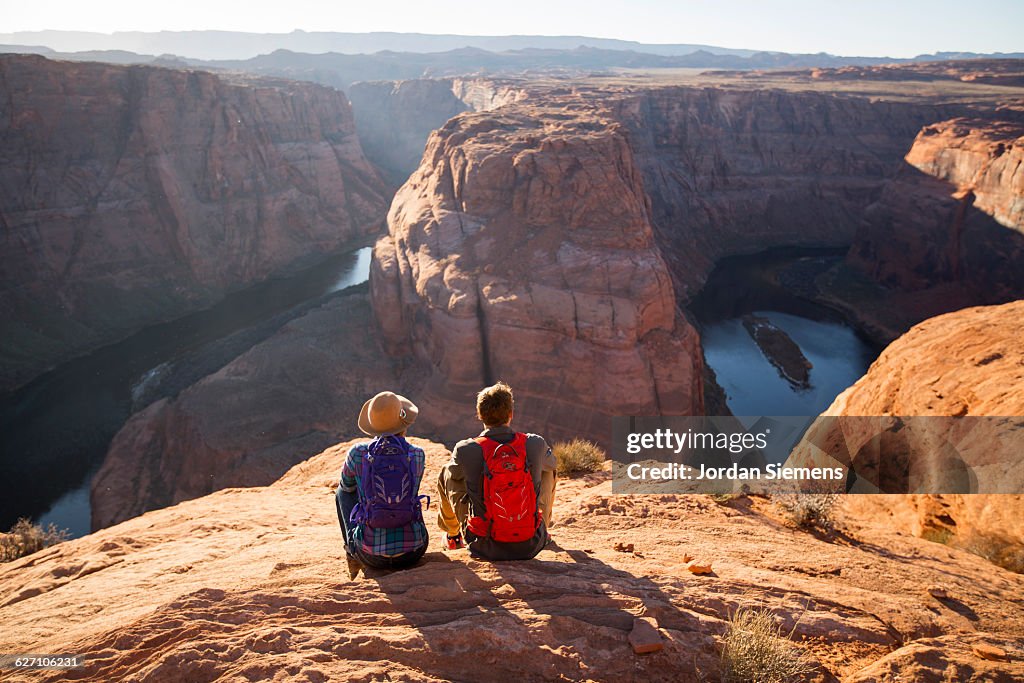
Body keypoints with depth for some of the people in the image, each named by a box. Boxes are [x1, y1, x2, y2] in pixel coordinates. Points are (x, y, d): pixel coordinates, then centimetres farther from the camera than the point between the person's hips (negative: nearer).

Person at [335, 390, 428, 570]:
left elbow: (347, 485, 15)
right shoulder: (417, 455, -4)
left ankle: (353, 553, 35)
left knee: (343, 493, 24)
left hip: (372, 556, -1)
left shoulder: (358, 453, -7)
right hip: (413, 553, 1)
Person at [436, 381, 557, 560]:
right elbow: (549, 463, 15)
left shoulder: (465, 451, -14)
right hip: (529, 546, 1)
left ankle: (453, 536, 41)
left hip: (484, 547, -1)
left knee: (446, 473, 18)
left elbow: (454, 474, 11)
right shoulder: (536, 444, -10)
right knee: (548, 470, 22)